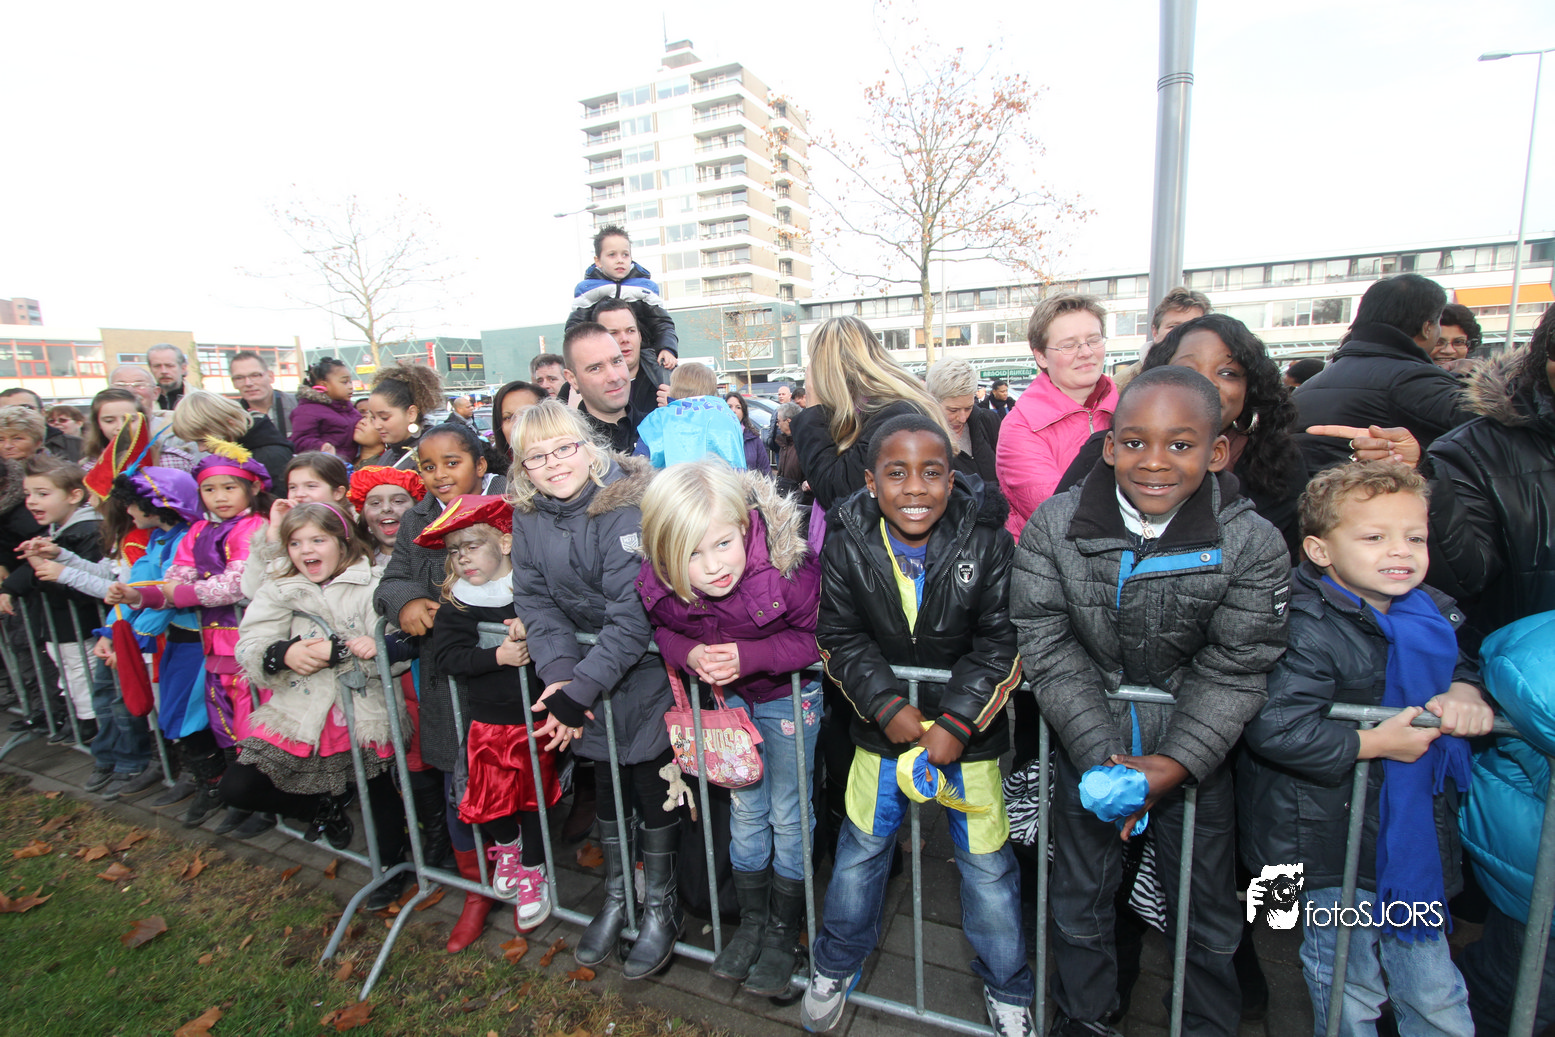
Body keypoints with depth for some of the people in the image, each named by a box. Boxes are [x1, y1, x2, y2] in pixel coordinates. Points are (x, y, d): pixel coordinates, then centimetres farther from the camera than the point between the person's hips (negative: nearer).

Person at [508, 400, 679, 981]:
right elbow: (536, 601, -5)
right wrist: (559, 671, -20)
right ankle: (615, 894, 39)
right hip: (581, 663, 5)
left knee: (652, 779, 5)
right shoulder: (527, 515, -3)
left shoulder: (629, 507, -24)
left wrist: (579, 688, -26)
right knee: (605, 778, 17)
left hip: (646, 666, -5)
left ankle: (661, 904, 29)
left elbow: (634, 617, -26)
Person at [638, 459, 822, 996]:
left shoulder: (787, 569, -37)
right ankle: (752, 920, 40)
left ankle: (785, 930, 33)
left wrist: (748, 655, -35)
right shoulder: (658, 586, -25)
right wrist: (689, 654, -26)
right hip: (728, 695, 3)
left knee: (788, 813, 10)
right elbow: (663, 630, -3)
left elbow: (816, 637, -22)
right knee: (745, 809, 16)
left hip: (790, 693, -3)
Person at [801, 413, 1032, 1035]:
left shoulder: (988, 540, -17)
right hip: (882, 722, 1)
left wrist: (955, 723, -20)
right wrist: (888, 706, -19)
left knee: (986, 861, 11)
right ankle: (836, 965, 41)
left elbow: (1003, 645, -13)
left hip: (970, 723, -1)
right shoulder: (845, 541, -14)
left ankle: (1006, 987, 38)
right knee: (861, 846, 16)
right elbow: (839, 637, -8)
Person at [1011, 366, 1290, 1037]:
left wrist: (1177, 763, -21)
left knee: (1205, 911, 18)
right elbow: (1049, 648, -13)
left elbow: (1234, 671, -11)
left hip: (1196, 749, 0)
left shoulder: (1253, 545, -14)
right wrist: (1100, 756, -19)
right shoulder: (1053, 526, -15)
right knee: (1079, 900, 18)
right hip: (1085, 741, 1)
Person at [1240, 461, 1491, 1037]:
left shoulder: (1431, 614, 1)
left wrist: (1464, 693, -5)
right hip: (1334, 849, -6)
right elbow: (1272, 727, -31)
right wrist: (1374, 744, -21)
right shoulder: (1308, 628, -24)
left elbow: (1463, 667, 19)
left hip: (1417, 837, 7)